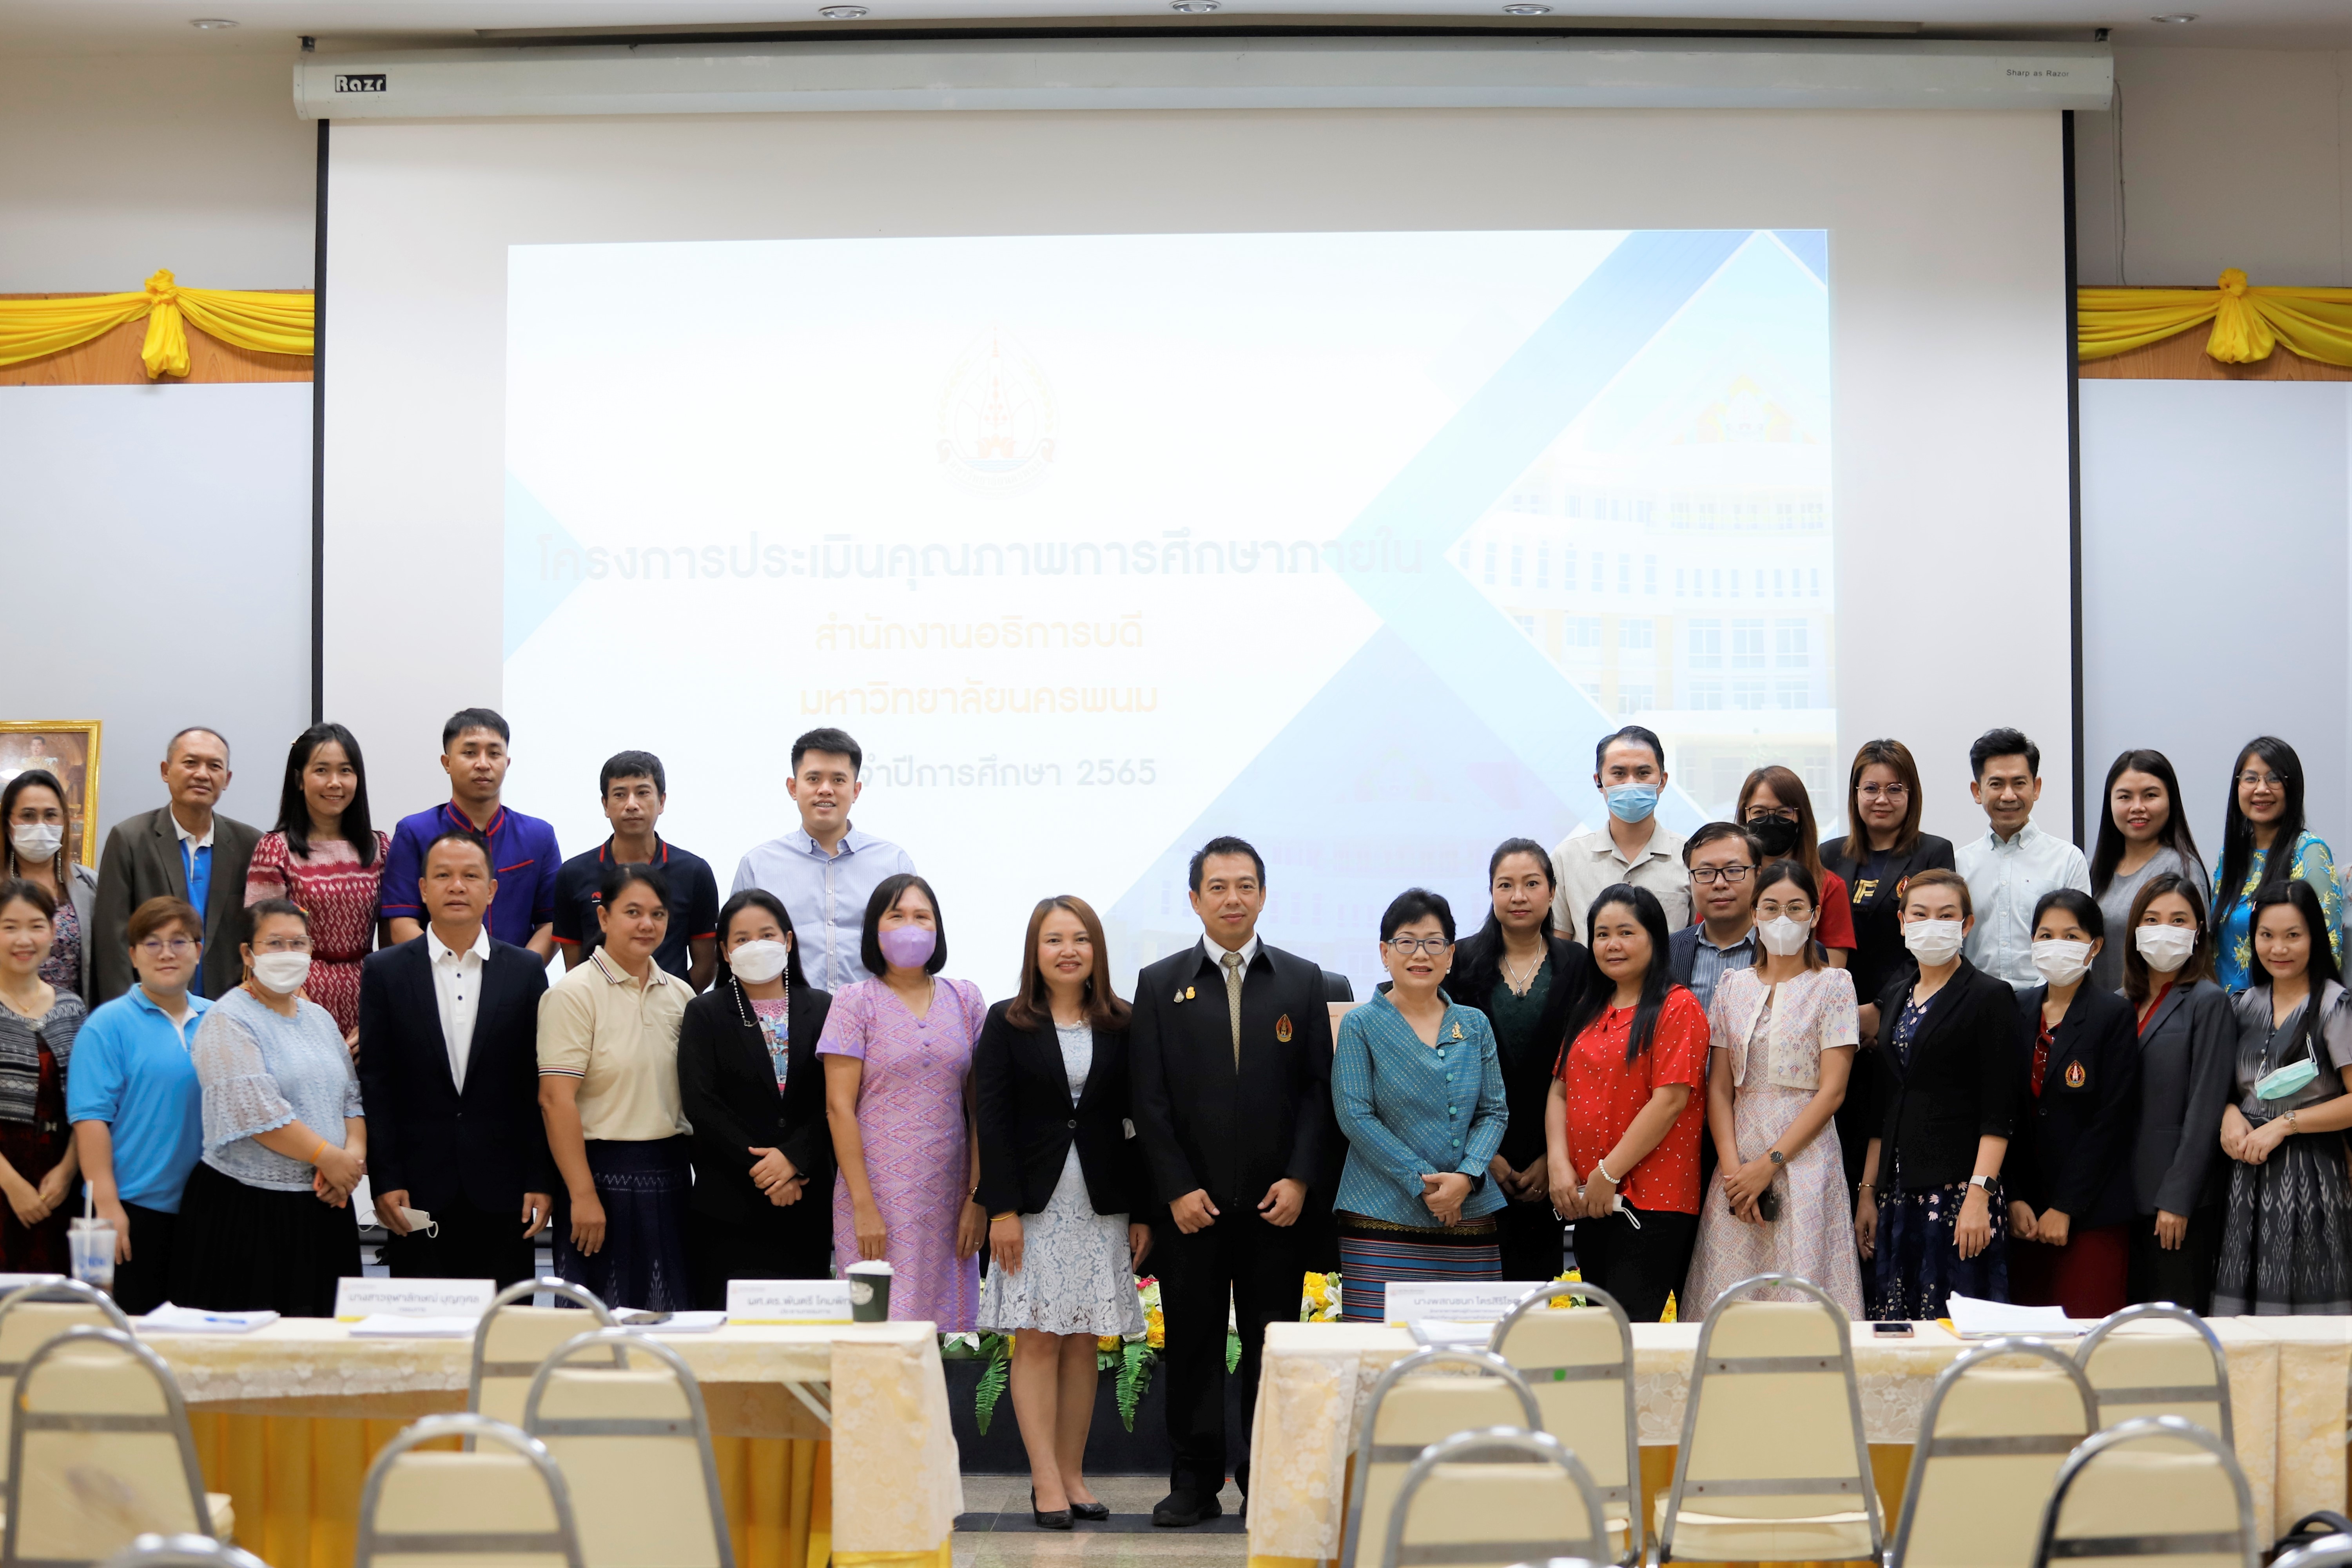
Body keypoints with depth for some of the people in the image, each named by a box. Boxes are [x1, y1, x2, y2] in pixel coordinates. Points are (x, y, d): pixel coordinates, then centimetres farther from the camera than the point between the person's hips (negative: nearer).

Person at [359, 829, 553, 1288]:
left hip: (503, 1192, 1)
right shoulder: (385, 971, 5)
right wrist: (385, 1181, -6)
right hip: (419, 1191, 0)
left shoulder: (526, 971, 7)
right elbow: (375, 1086, 2)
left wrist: (543, 1180, -1)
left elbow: (541, 1085, 5)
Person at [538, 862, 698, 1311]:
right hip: (603, 1171, -6)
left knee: (672, 1319, 5)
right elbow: (556, 1099, -13)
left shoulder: (679, 995, 11)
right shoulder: (574, 994, -7)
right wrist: (583, 1195, -17)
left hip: (669, 1173, 6)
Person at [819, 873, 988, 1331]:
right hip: (878, 1197, -3)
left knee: (933, 1330, 2)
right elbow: (839, 1107, -5)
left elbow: (979, 1105, 9)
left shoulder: (965, 1000, 9)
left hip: (948, 1201, 3)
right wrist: (863, 1206, -11)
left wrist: (978, 1197, 1)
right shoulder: (855, 1004, 0)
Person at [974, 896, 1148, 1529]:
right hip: (1034, 1204, -2)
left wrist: (1142, 1212, 3)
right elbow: (992, 1120, -3)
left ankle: (1073, 1473, 9)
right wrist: (1002, 1209, -11)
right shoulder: (1007, 1024, 1)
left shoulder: (1122, 1026, 7)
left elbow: (1137, 1122, 7)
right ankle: (1046, 1481, -2)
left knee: (1084, 1342, 4)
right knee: (1038, 1339, -4)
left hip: (1102, 1204, 2)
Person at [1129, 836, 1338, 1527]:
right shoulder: (1160, 984, 5)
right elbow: (1149, 1099, 1)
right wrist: (1177, 1189, -7)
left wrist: (1300, 1179, -6)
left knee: (1273, 1346, 3)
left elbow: (1319, 1088, 4)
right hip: (1191, 1204, 0)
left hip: (1275, 1203, 1)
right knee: (1193, 1343, 3)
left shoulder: (1302, 981, 8)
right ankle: (1195, 1482, 11)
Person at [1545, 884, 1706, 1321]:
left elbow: (1670, 1100, -15)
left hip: (1652, 1203, -7)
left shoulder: (1677, 1008, -6)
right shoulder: (1588, 1013, 17)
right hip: (1587, 1202, 7)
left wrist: (1609, 1174, -15)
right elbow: (1560, 1091, 13)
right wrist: (1559, 1167, -4)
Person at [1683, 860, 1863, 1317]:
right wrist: (1732, 1167, -7)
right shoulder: (1734, 987, 12)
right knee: (1730, 1295, -1)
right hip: (1738, 1163, 3)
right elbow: (1719, 1087, 8)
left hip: (1804, 1158, -3)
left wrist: (1770, 1163, -11)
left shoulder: (1832, 985, 1)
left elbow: (1832, 1091, -5)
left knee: (1802, 1292, -9)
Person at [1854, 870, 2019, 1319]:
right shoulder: (1895, 996, 16)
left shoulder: (1989, 996, -3)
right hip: (1898, 1191, 6)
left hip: (1958, 1185, -6)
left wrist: (1980, 1194, -18)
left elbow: (1997, 1113, -9)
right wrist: (1868, 1191, 12)